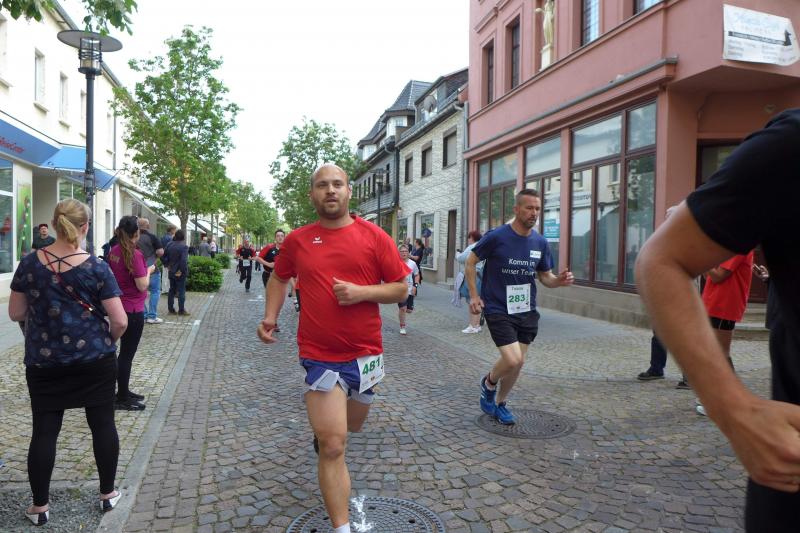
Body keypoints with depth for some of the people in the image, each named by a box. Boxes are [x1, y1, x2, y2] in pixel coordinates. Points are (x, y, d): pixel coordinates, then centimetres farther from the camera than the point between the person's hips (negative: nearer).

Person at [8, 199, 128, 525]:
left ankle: (40, 506, 21)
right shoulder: (97, 267, -12)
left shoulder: (30, 264, -4)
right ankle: (108, 494, 22)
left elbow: (15, 313, 5)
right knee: (103, 424, 10)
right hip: (94, 359, -2)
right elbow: (120, 320, -13)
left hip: (43, 361, 2)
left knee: (44, 430, 11)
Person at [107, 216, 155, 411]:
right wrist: (148, 270, -2)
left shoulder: (113, 251, 4)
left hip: (119, 307, 8)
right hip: (133, 310, -8)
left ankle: (124, 391, 32)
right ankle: (122, 399, 11)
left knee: (125, 351, 20)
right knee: (127, 353, 1)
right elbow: (142, 285, -19)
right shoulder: (135, 254, -19)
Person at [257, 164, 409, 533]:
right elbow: (279, 278, 18)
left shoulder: (374, 236, -5)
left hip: (365, 353, 2)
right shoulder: (297, 240, -1)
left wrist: (362, 292, -18)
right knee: (333, 446, -5)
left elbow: (401, 288, -2)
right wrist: (270, 317, 3)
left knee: (351, 425, 25)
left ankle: (322, 423, 61)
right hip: (320, 355, -1)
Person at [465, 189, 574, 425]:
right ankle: (489, 382, 18)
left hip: (527, 311, 6)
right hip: (498, 310, -5)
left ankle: (500, 403, 35)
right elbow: (471, 262, -1)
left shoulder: (540, 242, 3)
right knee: (512, 360, -16)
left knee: (518, 362, 11)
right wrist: (474, 295, -7)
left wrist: (559, 280, -11)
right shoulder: (496, 237, -12)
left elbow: (545, 276, 12)